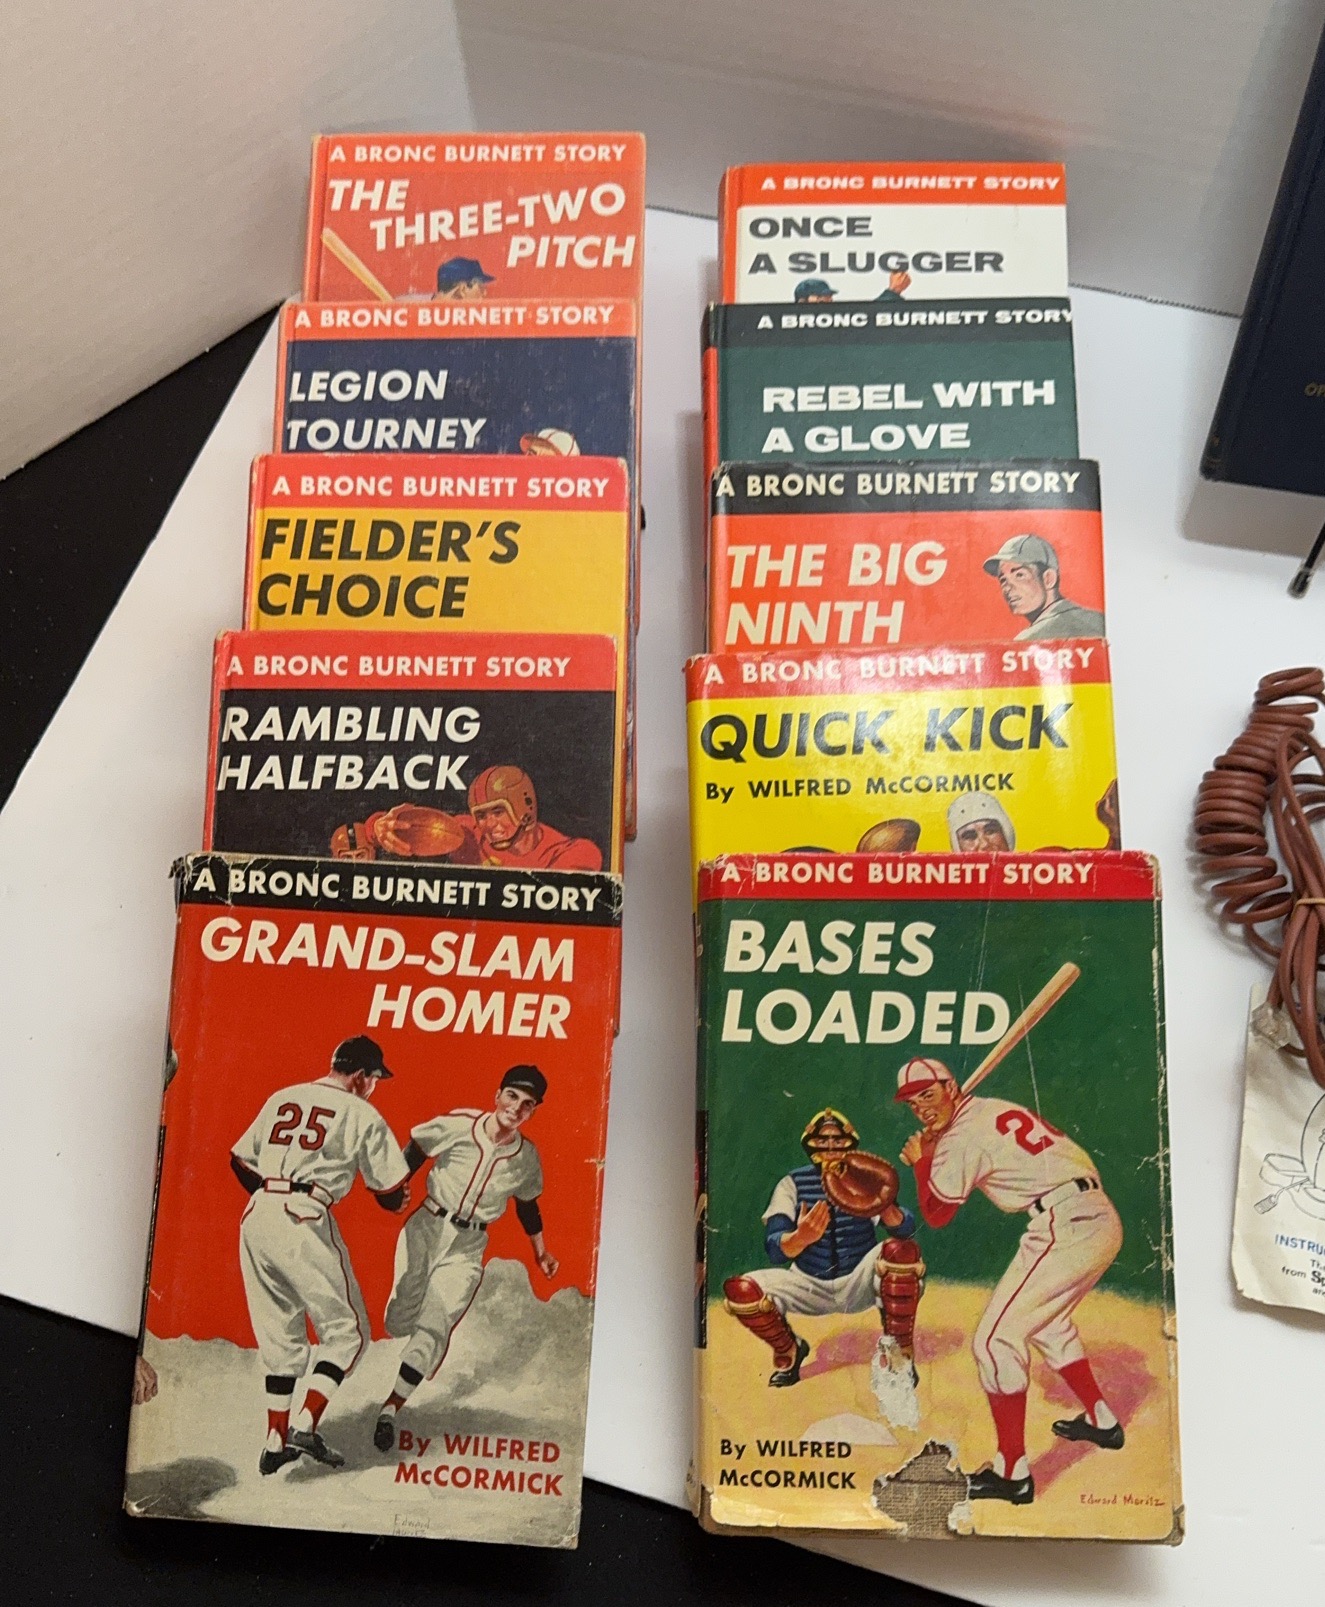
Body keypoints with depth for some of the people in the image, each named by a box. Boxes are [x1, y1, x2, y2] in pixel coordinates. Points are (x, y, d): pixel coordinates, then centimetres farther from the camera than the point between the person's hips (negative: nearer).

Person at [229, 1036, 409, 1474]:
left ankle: (275, 1443, 19)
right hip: (304, 1223, -6)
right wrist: (399, 1195, 24)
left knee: (279, 1335, 17)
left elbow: (240, 1162, 19)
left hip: (256, 1219, 6)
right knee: (346, 1328, 7)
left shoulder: (281, 1099, 16)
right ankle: (304, 1426, -4)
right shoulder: (362, 1114, 1)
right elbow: (392, 1195, 2)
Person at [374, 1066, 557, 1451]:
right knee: (399, 1323, 0)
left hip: (467, 1246, 1)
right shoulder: (457, 1125, -14)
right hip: (427, 1228, -1)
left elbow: (526, 1203, 13)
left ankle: (391, 1408, 3)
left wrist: (540, 1252, 19)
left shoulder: (527, 1158, -4)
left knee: (433, 1329, -10)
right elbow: (415, 1149, 0)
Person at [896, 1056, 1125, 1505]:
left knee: (996, 1337, -6)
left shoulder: (959, 1139, -6)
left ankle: (1011, 1474, -5)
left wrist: (921, 1163, 18)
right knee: (1045, 1321, 29)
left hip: (1065, 1227, -9)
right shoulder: (1003, 1108, 17)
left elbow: (936, 1215, 4)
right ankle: (1102, 1422, 42)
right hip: (1104, 1219, 9)